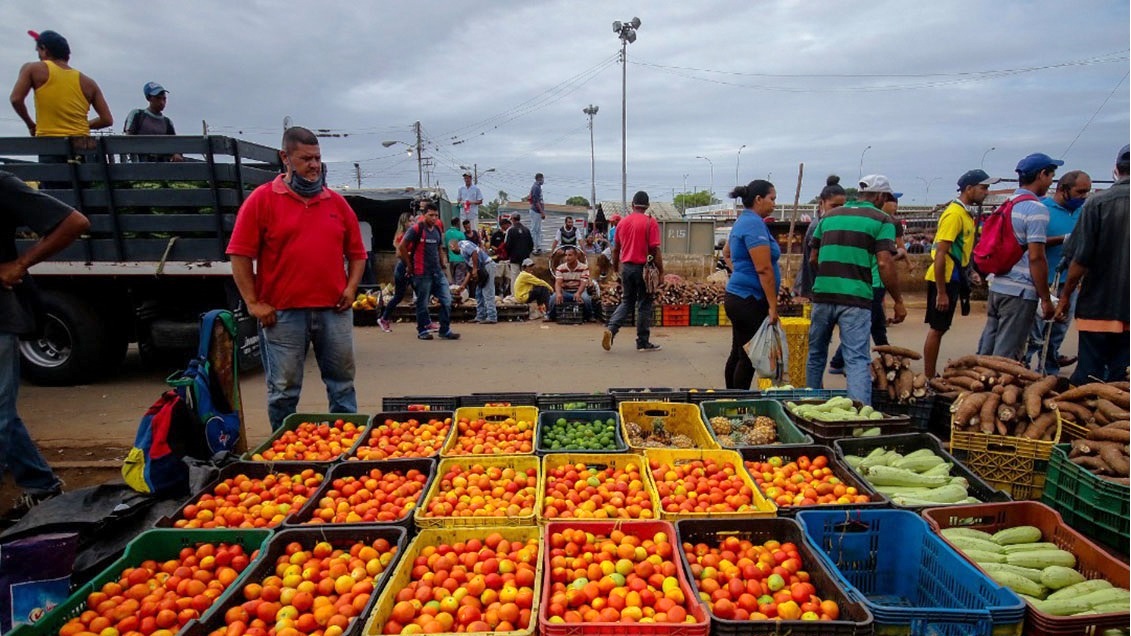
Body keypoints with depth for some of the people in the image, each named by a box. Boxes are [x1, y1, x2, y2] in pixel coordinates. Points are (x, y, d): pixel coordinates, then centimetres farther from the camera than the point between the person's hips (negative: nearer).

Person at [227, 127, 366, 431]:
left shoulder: (336, 202, 11)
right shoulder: (262, 199, 1)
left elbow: (357, 253, 15)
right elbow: (240, 255, -2)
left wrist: (351, 288, 1)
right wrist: (253, 302, -7)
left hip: (334, 309, 3)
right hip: (282, 312, -3)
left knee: (342, 384, 11)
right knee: (283, 389, 7)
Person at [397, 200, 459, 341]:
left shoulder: (438, 229, 12)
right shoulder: (416, 229, -8)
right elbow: (401, 248, -7)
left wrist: (443, 263, 11)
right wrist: (409, 265, -2)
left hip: (438, 271, 6)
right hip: (422, 273, -6)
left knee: (447, 300, 0)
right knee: (422, 303, 3)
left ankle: (445, 330, 8)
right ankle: (423, 330, 17)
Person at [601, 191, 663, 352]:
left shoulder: (623, 223, 8)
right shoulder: (650, 222, -7)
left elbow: (615, 249, 13)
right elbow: (655, 249, -12)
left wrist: (616, 269, 24)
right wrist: (661, 271, -7)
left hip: (626, 267, 5)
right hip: (643, 267, -4)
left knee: (627, 302, 17)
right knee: (644, 304, 6)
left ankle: (611, 328, -4)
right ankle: (643, 343, 12)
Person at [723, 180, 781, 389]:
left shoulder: (743, 221, 16)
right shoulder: (754, 224, -14)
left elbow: (728, 254, 28)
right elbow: (763, 269, -20)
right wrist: (773, 305, -19)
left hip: (737, 296, 10)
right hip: (749, 300, -10)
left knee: (738, 354, 14)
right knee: (749, 357, -4)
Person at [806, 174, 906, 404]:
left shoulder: (829, 216, 15)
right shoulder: (881, 220, 1)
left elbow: (813, 259, 17)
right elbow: (884, 264, -9)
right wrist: (898, 301, -2)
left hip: (823, 294, 4)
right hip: (855, 299, -4)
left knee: (816, 354, 17)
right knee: (857, 360, -4)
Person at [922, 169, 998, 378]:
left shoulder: (966, 213, 13)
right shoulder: (954, 214, -16)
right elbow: (940, 254, -22)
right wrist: (941, 292, -23)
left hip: (953, 278, 10)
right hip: (944, 280, -10)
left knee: (940, 329, 13)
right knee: (937, 329, -3)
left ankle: (931, 376, 22)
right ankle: (929, 378, 5)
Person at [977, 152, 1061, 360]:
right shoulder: (1036, 209, -12)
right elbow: (1036, 257, -16)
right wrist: (1046, 299, -11)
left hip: (997, 287, 8)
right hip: (1020, 292, -8)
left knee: (987, 350, 14)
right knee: (1005, 357, -2)